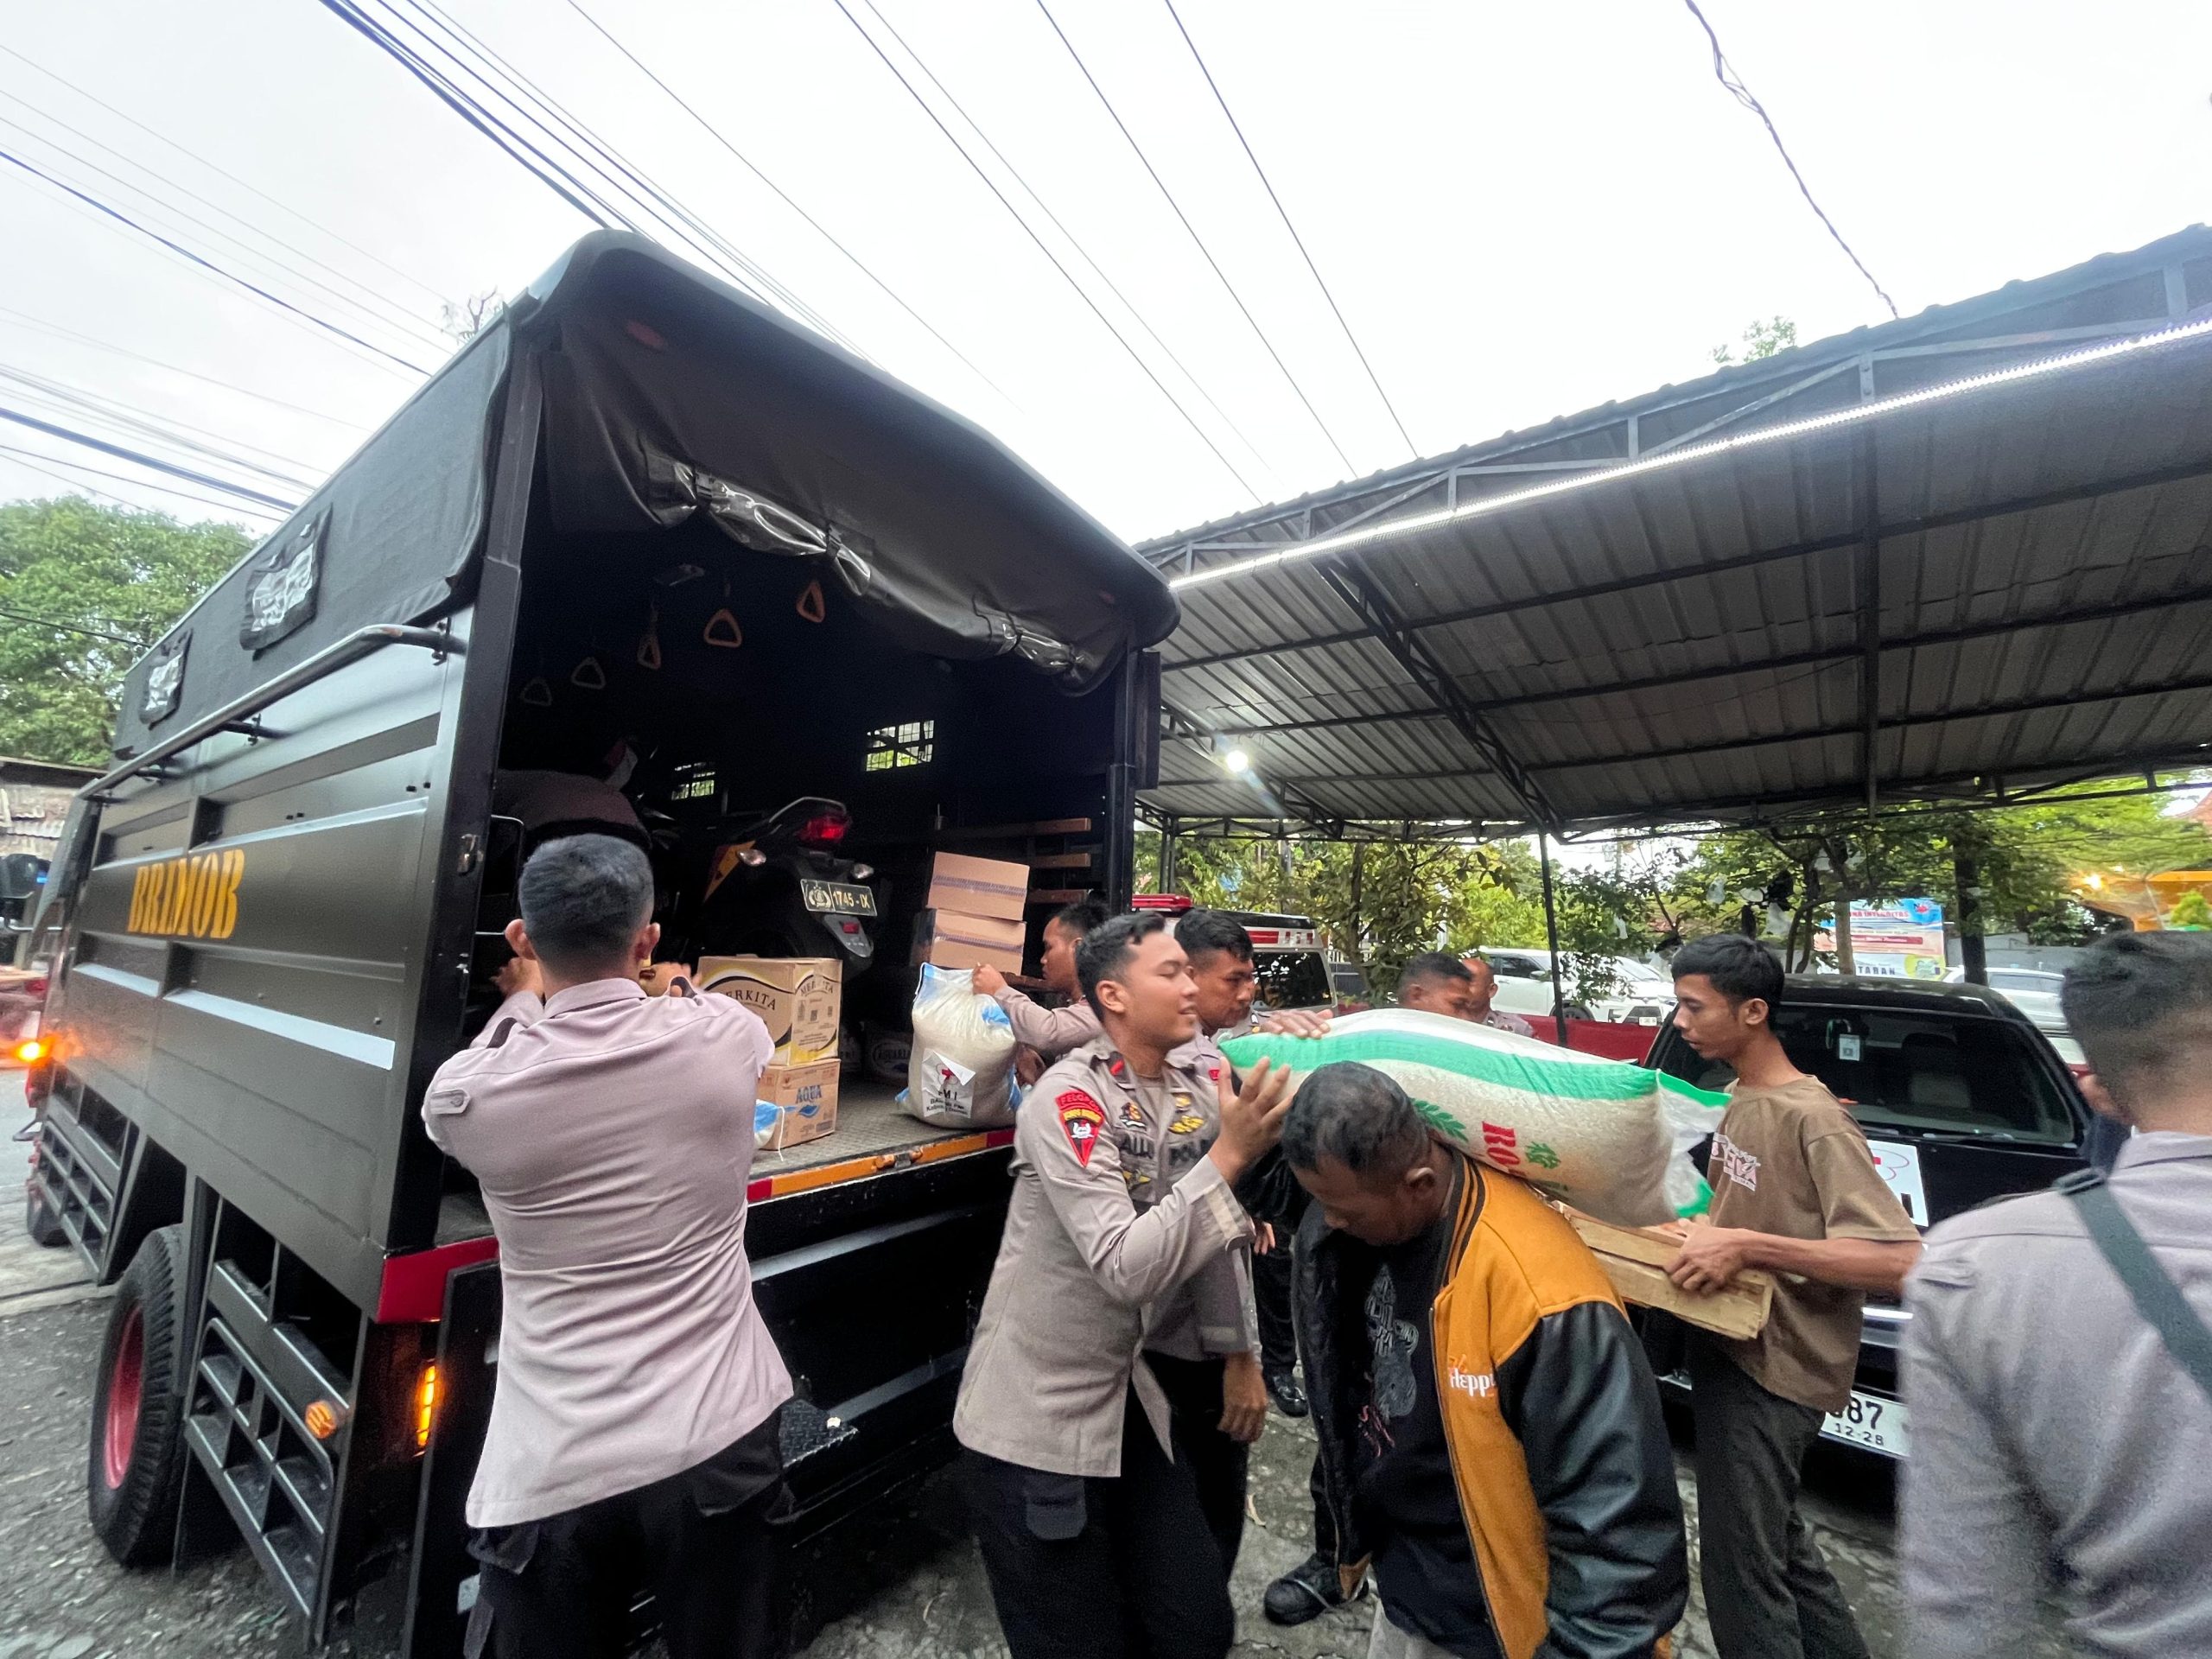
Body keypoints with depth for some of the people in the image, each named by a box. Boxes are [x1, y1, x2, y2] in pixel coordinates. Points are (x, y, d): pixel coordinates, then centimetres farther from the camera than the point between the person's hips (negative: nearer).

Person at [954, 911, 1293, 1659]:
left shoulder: (1199, 1086, -3)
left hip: (1133, 1400, 6)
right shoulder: (1068, 1098, -24)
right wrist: (1229, 1154, -32)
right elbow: (1127, 1270, -30)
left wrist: (1239, 1352, 7)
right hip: (1037, 1417, -6)